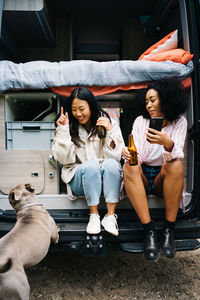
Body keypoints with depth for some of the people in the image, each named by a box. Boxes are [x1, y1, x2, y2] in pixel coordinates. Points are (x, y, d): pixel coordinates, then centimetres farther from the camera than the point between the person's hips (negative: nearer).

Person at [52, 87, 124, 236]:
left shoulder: (110, 123, 1)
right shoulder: (70, 127, 3)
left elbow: (116, 156, -5)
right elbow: (65, 158, -6)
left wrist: (109, 132, -18)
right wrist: (62, 130, -12)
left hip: (107, 178, 1)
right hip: (80, 178, 0)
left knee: (111, 164, -30)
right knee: (91, 165, -31)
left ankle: (110, 215, -25)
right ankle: (94, 215, -20)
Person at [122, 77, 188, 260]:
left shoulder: (179, 122, 3)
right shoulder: (140, 121, 6)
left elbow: (176, 154, -14)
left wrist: (168, 143, -37)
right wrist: (128, 154, -30)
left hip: (163, 178, -1)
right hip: (142, 177, 1)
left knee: (176, 165, -31)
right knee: (129, 166, -30)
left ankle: (169, 230, -25)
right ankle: (149, 230, -31)